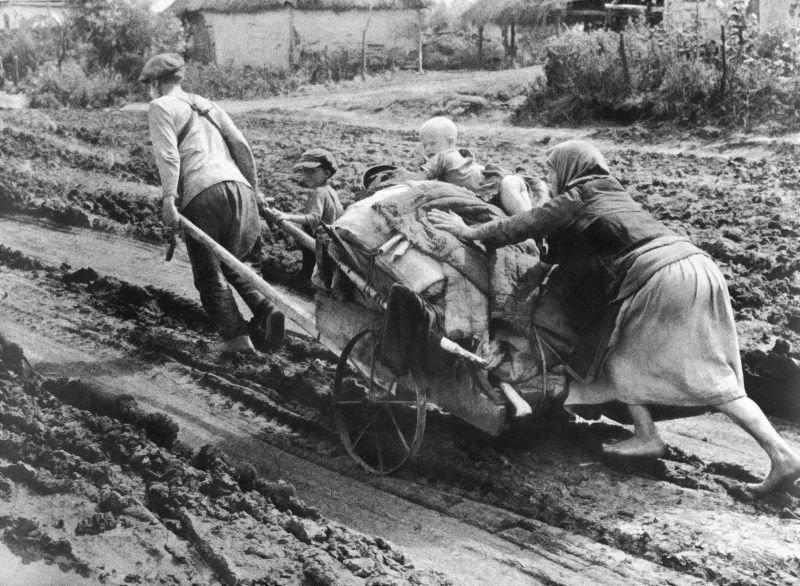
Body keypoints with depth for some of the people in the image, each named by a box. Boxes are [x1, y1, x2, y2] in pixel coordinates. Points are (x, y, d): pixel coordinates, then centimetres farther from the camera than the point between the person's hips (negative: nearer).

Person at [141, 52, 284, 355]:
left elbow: (168, 155, -6)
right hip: (239, 188, 6)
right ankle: (264, 310, -2)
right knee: (230, 265, 21)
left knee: (209, 274, 3)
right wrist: (253, 191, 22)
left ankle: (236, 337, -8)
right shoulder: (207, 105, 30)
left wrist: (168, 198, -15)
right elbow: (241, 146, 21)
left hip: (202, 194, -6)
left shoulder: (161, 106, 11)